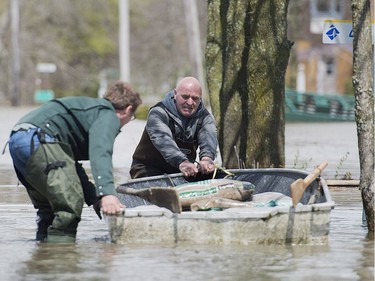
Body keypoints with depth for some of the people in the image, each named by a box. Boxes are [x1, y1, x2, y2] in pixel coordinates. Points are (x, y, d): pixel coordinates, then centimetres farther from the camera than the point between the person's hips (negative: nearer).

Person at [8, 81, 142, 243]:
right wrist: (107, 192, -31)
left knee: (48, 207, 21)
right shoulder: (108, 115, 2)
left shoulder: (91, 109, 33)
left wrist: (93, 197, 33)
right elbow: (100, 152, -19)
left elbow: (71, 163, 36)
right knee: (70, 205, -11)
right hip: (37, 138, -10)